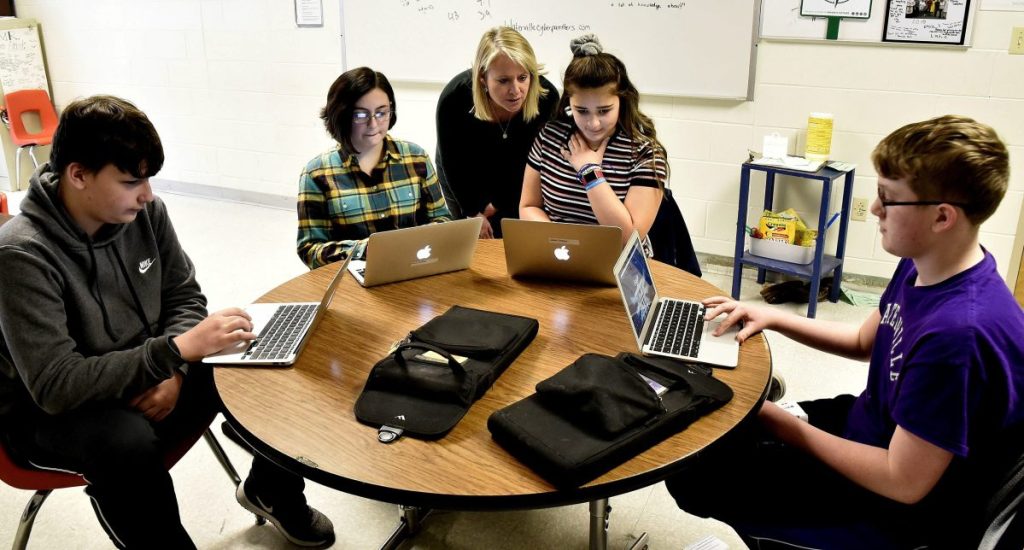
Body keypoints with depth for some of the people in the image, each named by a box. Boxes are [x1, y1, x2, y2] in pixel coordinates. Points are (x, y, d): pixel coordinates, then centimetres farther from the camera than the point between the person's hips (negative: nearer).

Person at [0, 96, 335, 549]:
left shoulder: (144, 212, -10)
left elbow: (184, 295, 2)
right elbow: (55, 386, -30)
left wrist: (173, 370, -17)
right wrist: (177, 349, -36)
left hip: (144, 373, 6)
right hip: (52, 412, -5)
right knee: (128, 444, -38)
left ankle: (271, 491, 15)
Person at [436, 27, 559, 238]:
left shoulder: (546, 98, -32)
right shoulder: (454, 98, -35)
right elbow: (452, 162, -17)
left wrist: (500, 203, -6)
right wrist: (473, 212, -8)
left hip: (516, 184, 1)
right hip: (464, 183, -1)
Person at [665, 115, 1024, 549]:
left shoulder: (961, 332, -34)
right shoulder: (921, 268, -6)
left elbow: (904, 483, -27)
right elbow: (865, 342, 13)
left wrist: (784, 425, -18)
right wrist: (774, 318, 0)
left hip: (899, 513, -8)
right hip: (866, 425, 8)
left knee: (692, 475, -5)